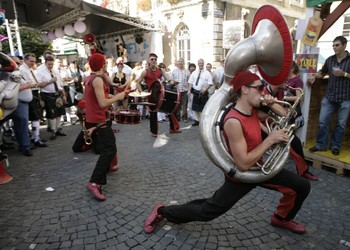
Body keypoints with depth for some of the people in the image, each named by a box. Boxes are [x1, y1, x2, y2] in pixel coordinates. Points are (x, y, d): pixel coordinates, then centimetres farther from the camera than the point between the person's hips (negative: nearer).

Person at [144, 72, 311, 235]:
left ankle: (281, 218, 38)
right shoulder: (234, 121, -32)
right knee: (206, 212, 2)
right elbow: (243, 164, -33)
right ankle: (162, 212, 23)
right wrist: (270, 139, -28)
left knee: (302, 186, 10)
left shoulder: (253, 110, -5)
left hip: (259, 167, 8)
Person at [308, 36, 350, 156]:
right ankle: (321, 144, 16)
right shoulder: (330, 59, 6)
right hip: (329, 96, 3)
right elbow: (323, 72, 18)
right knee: (322, 122, 3)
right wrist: (315, 76, -1)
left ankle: (335, 146, 22)